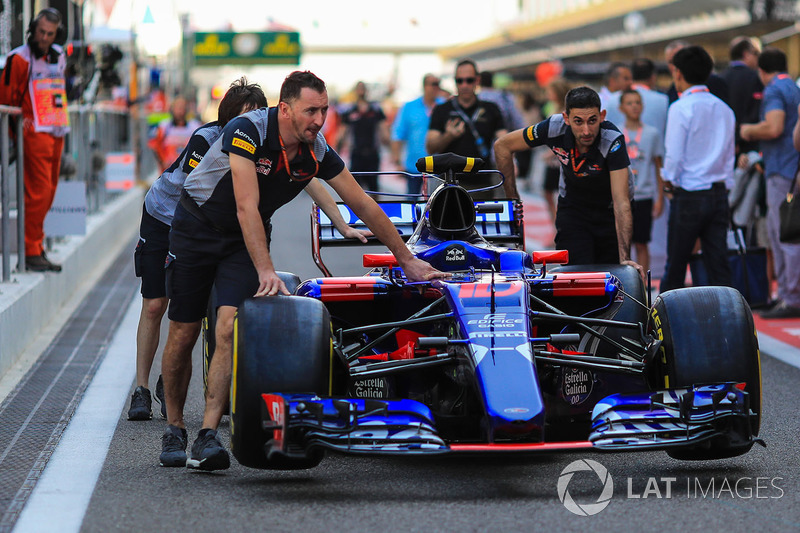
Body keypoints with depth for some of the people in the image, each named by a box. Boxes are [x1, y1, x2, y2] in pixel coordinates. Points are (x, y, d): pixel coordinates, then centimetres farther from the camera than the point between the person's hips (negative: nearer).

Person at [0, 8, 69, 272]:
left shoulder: (58, 57, 14)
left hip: (57, 132, 7)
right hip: (35, 134, -7)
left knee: (48, 192, 8)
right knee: (38, 192, -10)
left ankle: (36, 246, 15)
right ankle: (31, 252, -6)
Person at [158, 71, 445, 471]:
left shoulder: (318, 152, -12)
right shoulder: (246, 131, -28)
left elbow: (363, 204, -3)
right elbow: (247, 208, -32)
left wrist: (407, 259, 0)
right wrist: (266, 271, -38)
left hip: (246, 240, 3)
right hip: (197, 227, -3)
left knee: (229, 328, -18)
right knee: (183, 333, -1)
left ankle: (207, 438, -22)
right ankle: (174, 429, 19)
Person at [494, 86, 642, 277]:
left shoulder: (614, 141, -32)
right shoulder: (553, 128, -24)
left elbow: (621, 202, -37)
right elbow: (502, 146, -8)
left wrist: (625, 258, -44)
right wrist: (513, 200, -7)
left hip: (610, 209, -1)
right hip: (572, 203, 1)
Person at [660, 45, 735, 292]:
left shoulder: (680, 108, -10)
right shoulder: (724, 109, 9)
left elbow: (674, 156, -13)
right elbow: (730, 155, 13)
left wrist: (669, 180, 5)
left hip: (689, 196, -5)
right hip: (719, 193, 5)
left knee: (675, 265, 6)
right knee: (719, 264, 4)